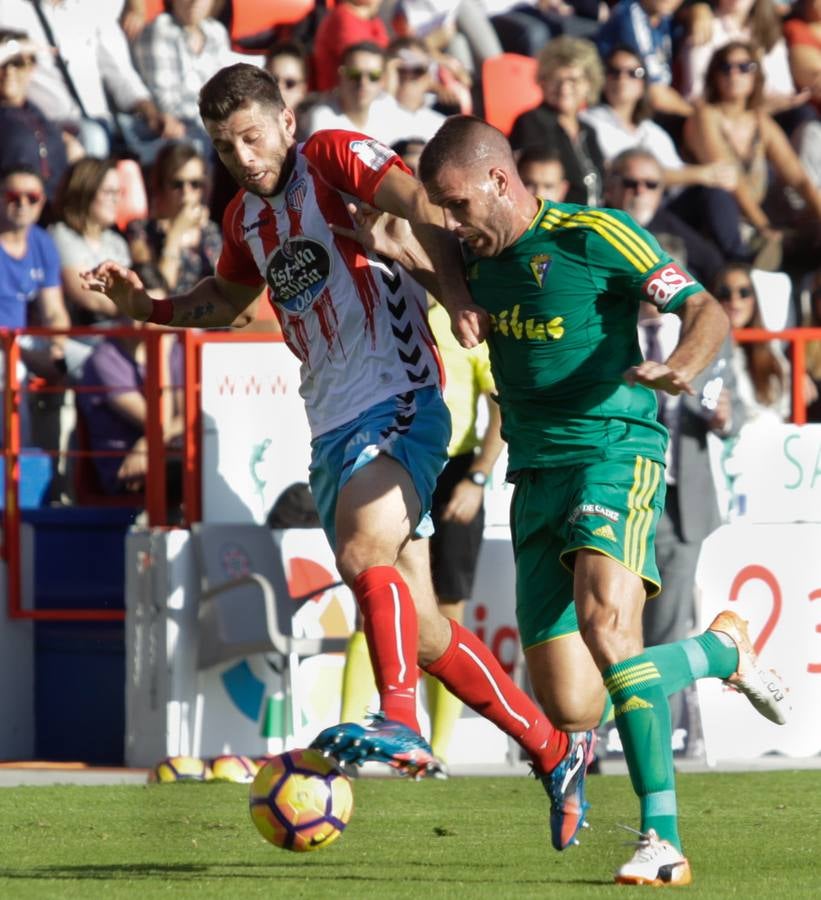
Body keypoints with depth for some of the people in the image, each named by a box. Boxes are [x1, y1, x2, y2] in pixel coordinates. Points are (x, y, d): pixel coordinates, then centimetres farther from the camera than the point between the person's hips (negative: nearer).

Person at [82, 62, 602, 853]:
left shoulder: (332, 158, -6)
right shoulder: (244, 219, 16)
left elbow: (419, 204, -24)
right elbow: (228, 301, 35)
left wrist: (456, 294, -38)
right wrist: (146, 307, 19)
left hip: (396, 406, -8)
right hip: (332, 428, 8)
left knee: (363, 556, -33)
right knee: (419, 627, 8)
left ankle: (400, 726, -35)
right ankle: (553, 752, 16)